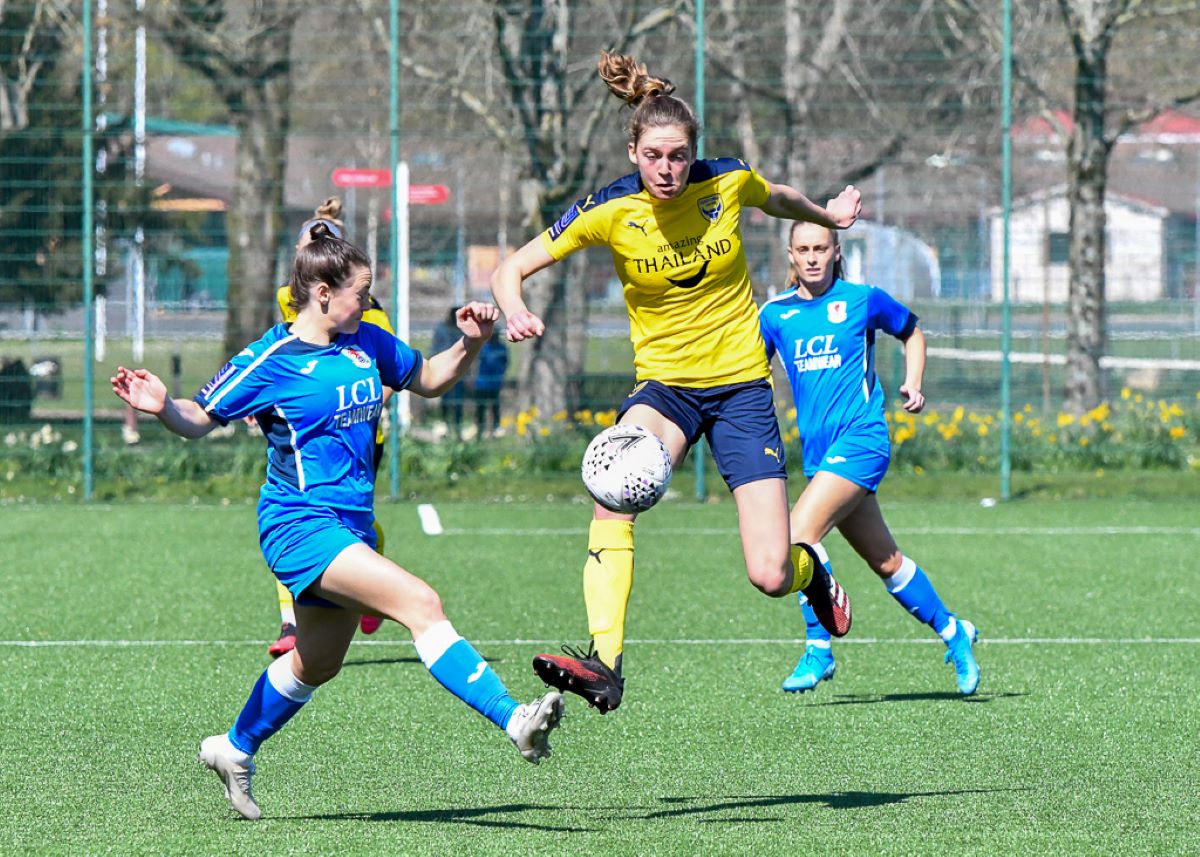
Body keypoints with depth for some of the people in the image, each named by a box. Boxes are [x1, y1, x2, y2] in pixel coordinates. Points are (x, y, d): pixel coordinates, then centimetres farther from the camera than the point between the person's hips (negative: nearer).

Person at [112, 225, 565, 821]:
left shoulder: (366, 343, 7)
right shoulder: (269, 363, -11)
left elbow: (427, 380, 21)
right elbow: (200, 420, -3)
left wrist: (469, 344, 3)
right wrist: (162, 407, -24)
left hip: (352, 524, 9)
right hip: (301, 522, -9)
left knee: (317, 662, 23)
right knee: (420, 603, -25)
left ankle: (234, 750, 46)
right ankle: (514, 721, -33)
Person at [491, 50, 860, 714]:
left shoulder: (728, 182, -10)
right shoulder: (609, 211, -13)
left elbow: (777, 199, 15)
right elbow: (511, 269, -9)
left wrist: (827, 215, 33)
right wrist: (515, 310, -30)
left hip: (740, 385, 0)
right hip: (662, 384, 0)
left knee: (770, 577, -8)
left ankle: (809, 567, 31)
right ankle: (604, 664, -36)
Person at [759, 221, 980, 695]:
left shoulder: (863, 300, 0)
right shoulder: (775, 314, 8)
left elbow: (911, 332, 17)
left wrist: (913, 383, 3)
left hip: (860, 439, -5)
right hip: (818, 450, 5)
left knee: (801, 532, -22)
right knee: (885, 561, 11)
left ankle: (819, 649, -13)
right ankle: (952, 632, 29)